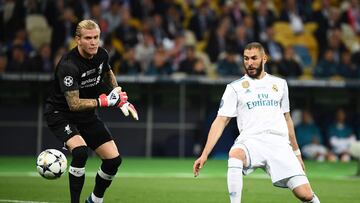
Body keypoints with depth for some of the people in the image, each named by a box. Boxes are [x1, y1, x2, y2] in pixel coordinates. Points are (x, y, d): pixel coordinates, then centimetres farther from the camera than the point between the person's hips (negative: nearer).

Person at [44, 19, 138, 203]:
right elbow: (74, 104, -32)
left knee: (113, 159, -2)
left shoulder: (102, 55, -7)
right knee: (80, 151, -33)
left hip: (87, 115, 7)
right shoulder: (68, 65, -29)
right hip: (60, 114, -7)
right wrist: (106, 101, -33)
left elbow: (108, 73, 18)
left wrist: (121, 98, 12)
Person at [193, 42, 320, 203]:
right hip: (251, 141, -2)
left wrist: (296, 152, 26)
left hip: (279, 143, 2)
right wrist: (205, 154, -8)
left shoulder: (279, 84, 18)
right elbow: (221, 121, 3)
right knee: (235, 154, -40)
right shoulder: (235, 87, 8)